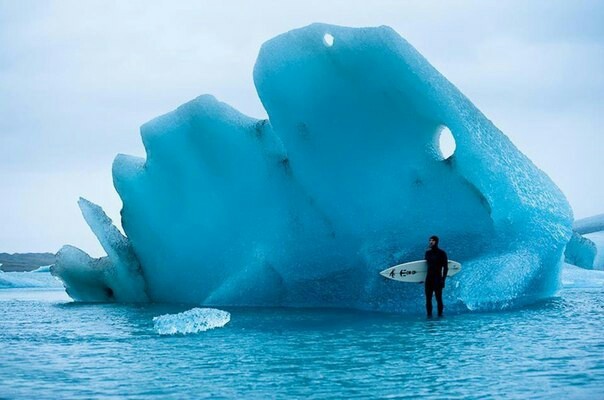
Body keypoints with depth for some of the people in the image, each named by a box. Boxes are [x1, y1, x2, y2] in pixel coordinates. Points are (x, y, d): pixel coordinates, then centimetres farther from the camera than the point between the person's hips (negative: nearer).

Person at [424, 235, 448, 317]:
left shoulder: (441, 253, -2)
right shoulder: (427, 253, 14)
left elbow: (445, 267, -5)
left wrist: (443, 279, -13)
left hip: (437, 278, -5)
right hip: (429, 278, 5)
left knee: (438, 298, -6)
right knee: (428, 298, 3)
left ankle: (440, 314, -1)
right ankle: (429, 315, 7)